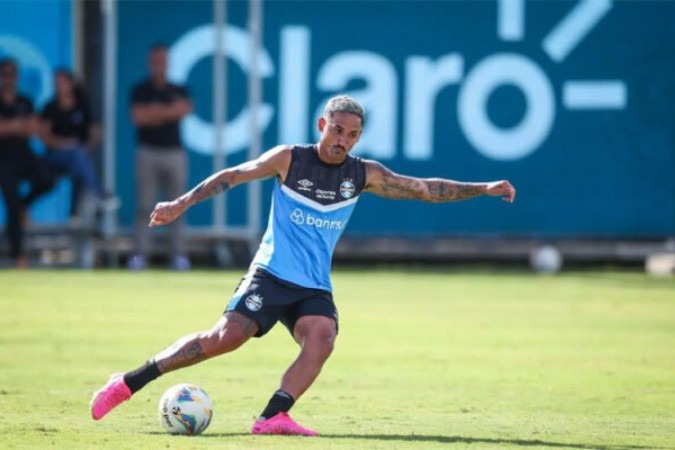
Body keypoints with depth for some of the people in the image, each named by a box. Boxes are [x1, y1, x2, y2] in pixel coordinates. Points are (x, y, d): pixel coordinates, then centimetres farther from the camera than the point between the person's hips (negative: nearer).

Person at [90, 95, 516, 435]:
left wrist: (482, 189, 2)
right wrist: (182, 203, -6)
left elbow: (426, 189, 9)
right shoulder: (290, 159, -3)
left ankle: (274, 417, -29)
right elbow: (232, 176, 1)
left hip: (315, 288, 4)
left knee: (322, 339, -26)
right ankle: (128, 384, -11)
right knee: (226, 337, -18)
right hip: (271, 275, -4)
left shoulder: (364, 175, 6)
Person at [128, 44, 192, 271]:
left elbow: (185, 109, -7)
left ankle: (179, 255, 1)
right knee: (144, 206, -5)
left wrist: (155, 112, -11)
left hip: (174, 152, 2)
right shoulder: (141, 90, 6)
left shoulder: (178, 91, 13)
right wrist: (168, 112, -7)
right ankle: (139, 254, -6)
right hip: (148, 152, -2)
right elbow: (138, 116, -9)